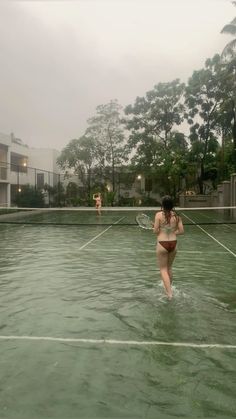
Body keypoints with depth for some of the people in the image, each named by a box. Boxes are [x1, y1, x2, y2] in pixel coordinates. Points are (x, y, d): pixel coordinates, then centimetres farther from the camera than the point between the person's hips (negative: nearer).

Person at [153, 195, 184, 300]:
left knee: (163, 269, 8)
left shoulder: (159, 215, -11)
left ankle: (169, 292, -2)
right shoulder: (176, 216, -1)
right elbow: (181, 231, 1)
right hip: (173, 243, 4)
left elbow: (155, 231, -11)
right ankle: (168, 289, 37)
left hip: (162, 244, -4)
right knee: (169, 268, 22)